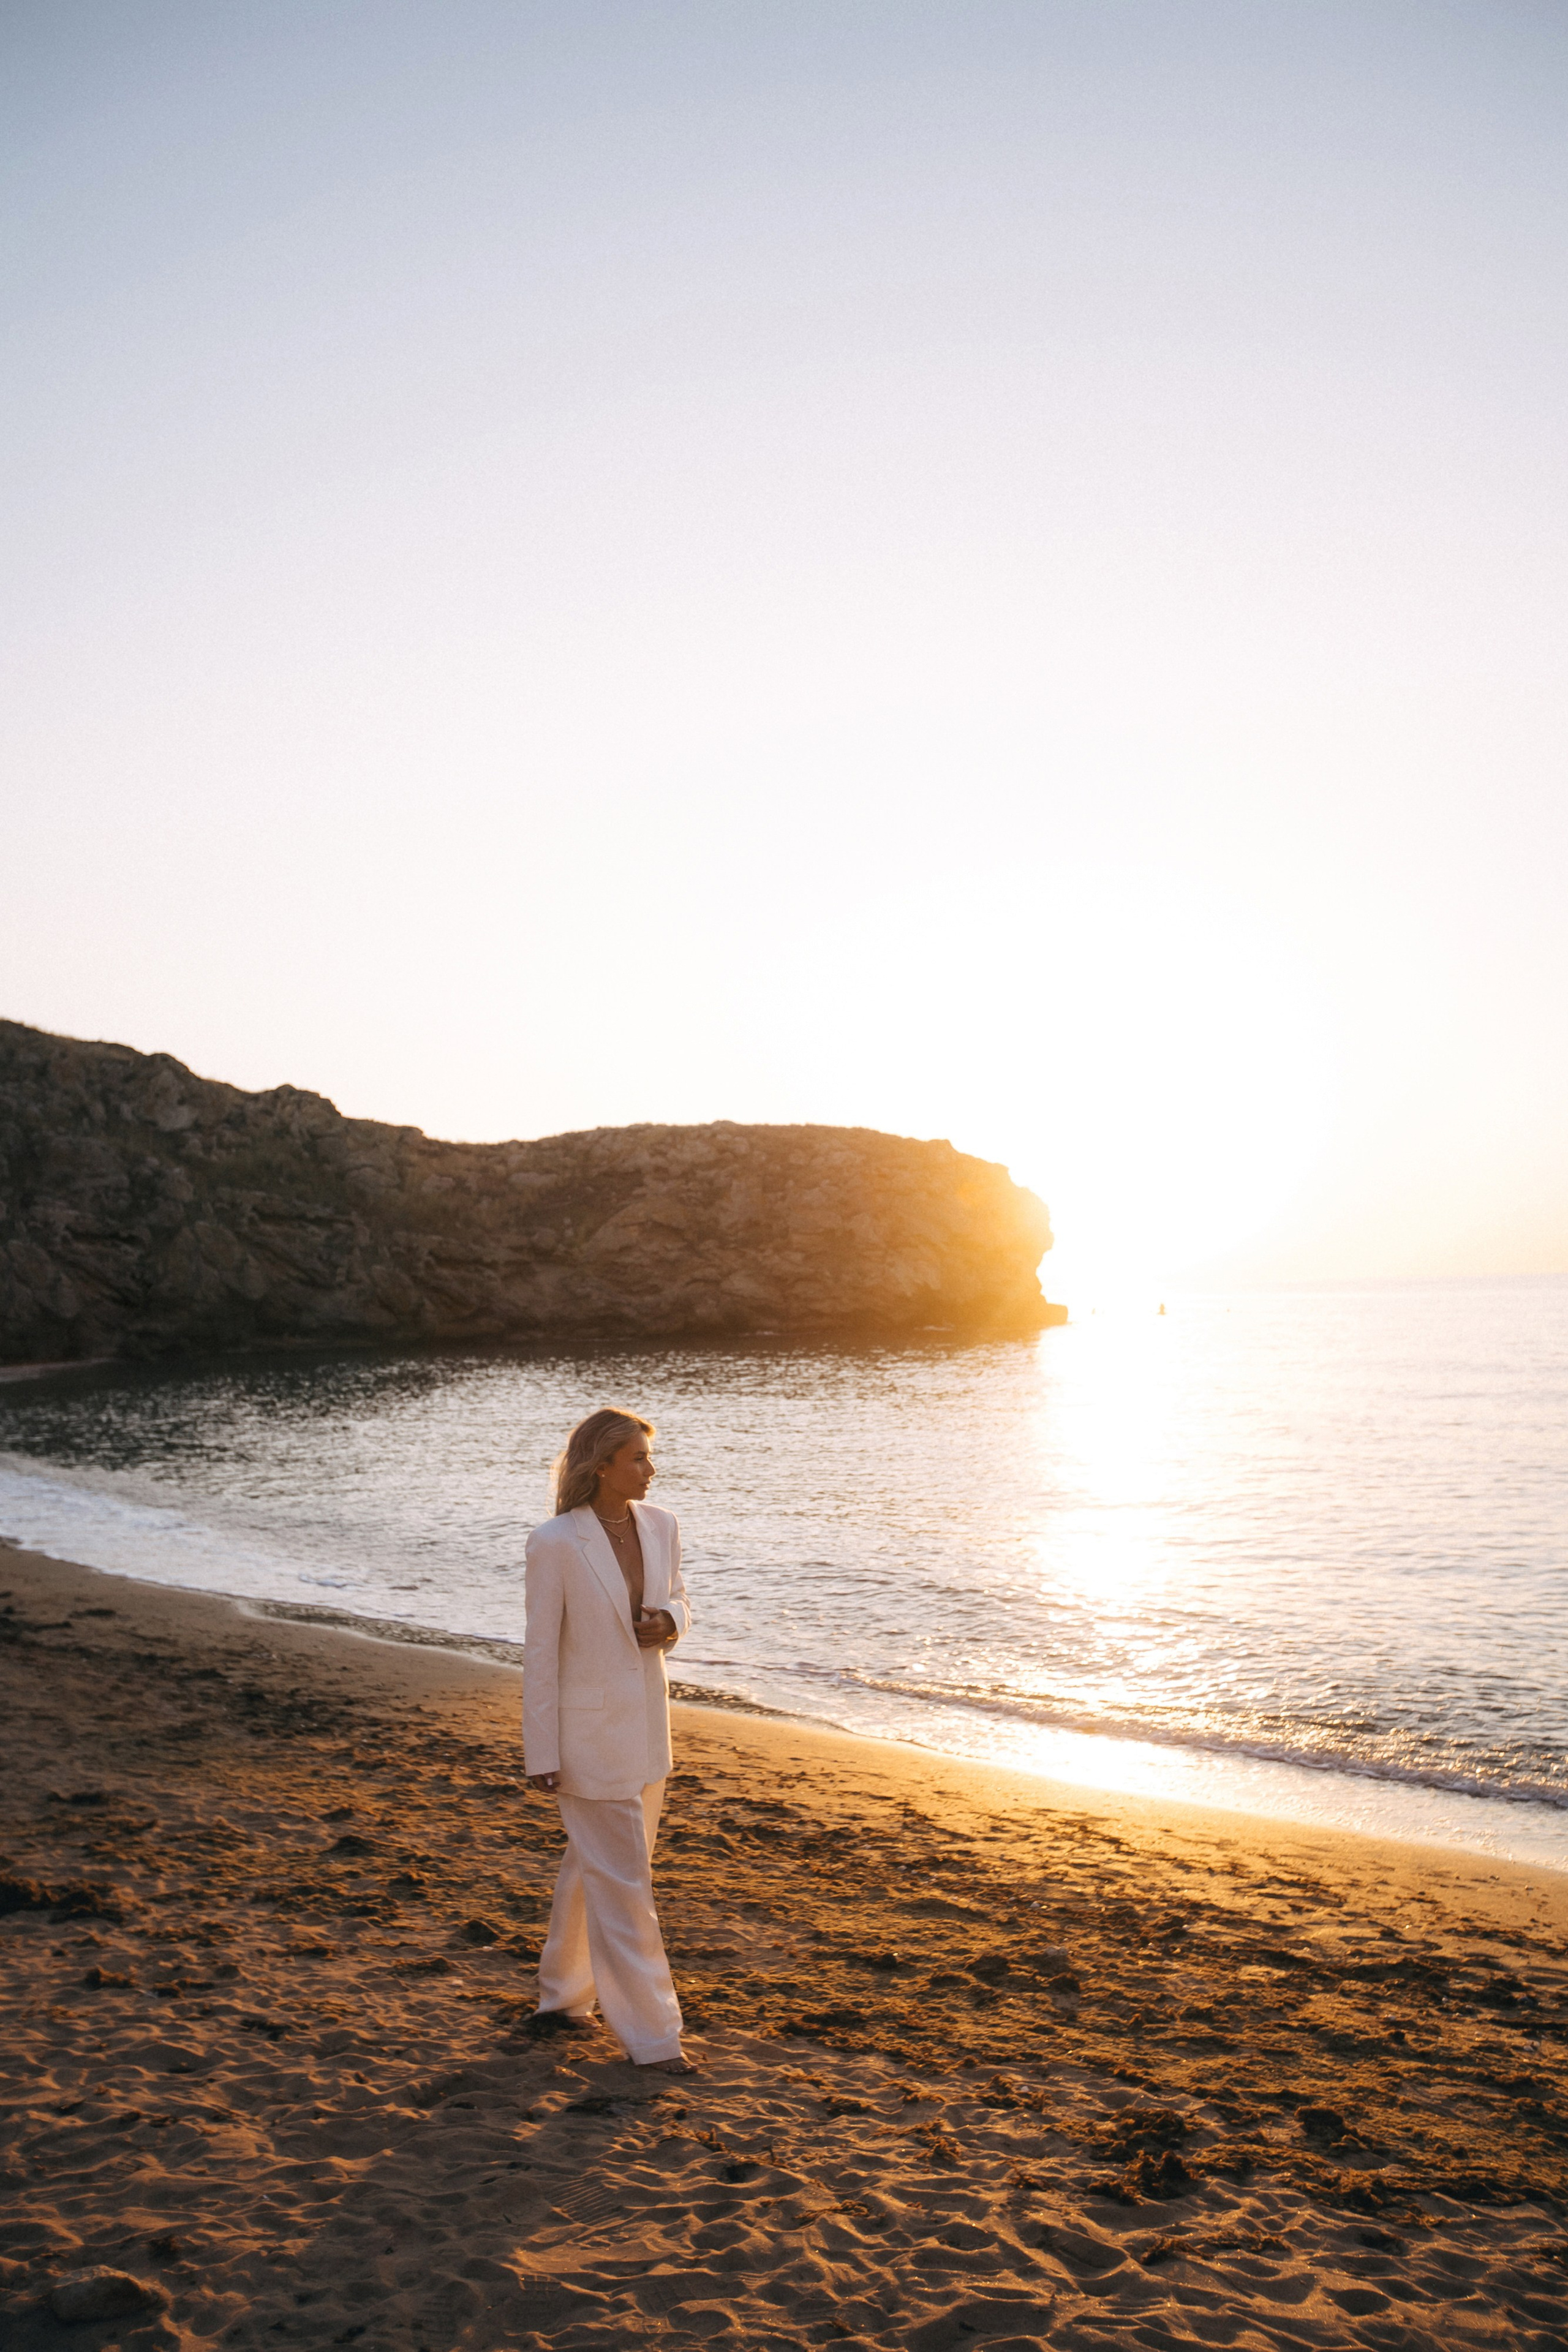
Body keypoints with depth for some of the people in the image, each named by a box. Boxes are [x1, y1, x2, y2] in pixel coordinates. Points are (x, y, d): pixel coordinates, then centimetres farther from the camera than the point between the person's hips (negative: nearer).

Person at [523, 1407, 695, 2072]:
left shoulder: (660, 1525, -2)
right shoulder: (555, 1543, -19)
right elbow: (540, 1650, -13)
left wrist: (667, 1622, -10)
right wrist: (540, 1755, -10)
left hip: (646, 1723, 7)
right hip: (586, 1730, -7)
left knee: (592, 1868, 20)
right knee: (622, 1882, 0)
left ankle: (563, 1999, 37)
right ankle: (649, 2035, 11)